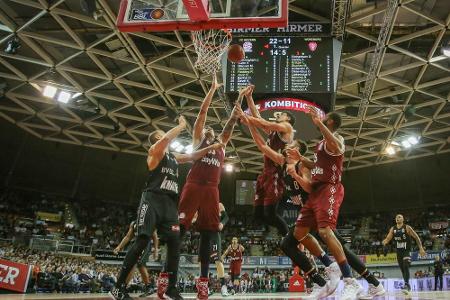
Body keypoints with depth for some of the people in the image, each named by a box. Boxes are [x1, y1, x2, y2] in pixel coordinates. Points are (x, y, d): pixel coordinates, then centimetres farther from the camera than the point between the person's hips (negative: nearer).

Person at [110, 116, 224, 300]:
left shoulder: (174, 157, 24)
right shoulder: (155, 150, 3)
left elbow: (192, 157, 31)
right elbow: (167, 138, -17)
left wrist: (210, 148, 21)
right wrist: (182, 125, -5)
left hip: (169, 203, 7)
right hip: (152, 200, -7)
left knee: (175, 244, -1)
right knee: (142, 242, -13)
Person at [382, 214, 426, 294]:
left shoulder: (407, 228, -8)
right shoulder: (393, 229, 4)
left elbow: (416, 237, -5)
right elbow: (388, 238, 2)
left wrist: (421, 248, -10)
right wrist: (384, 242, -22)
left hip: (407, 251, -5)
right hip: (399, 252, 5)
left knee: (406, 267, -23)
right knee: (402, 269, 11)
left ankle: (406, 285, -27)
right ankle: (408, 286, 24)